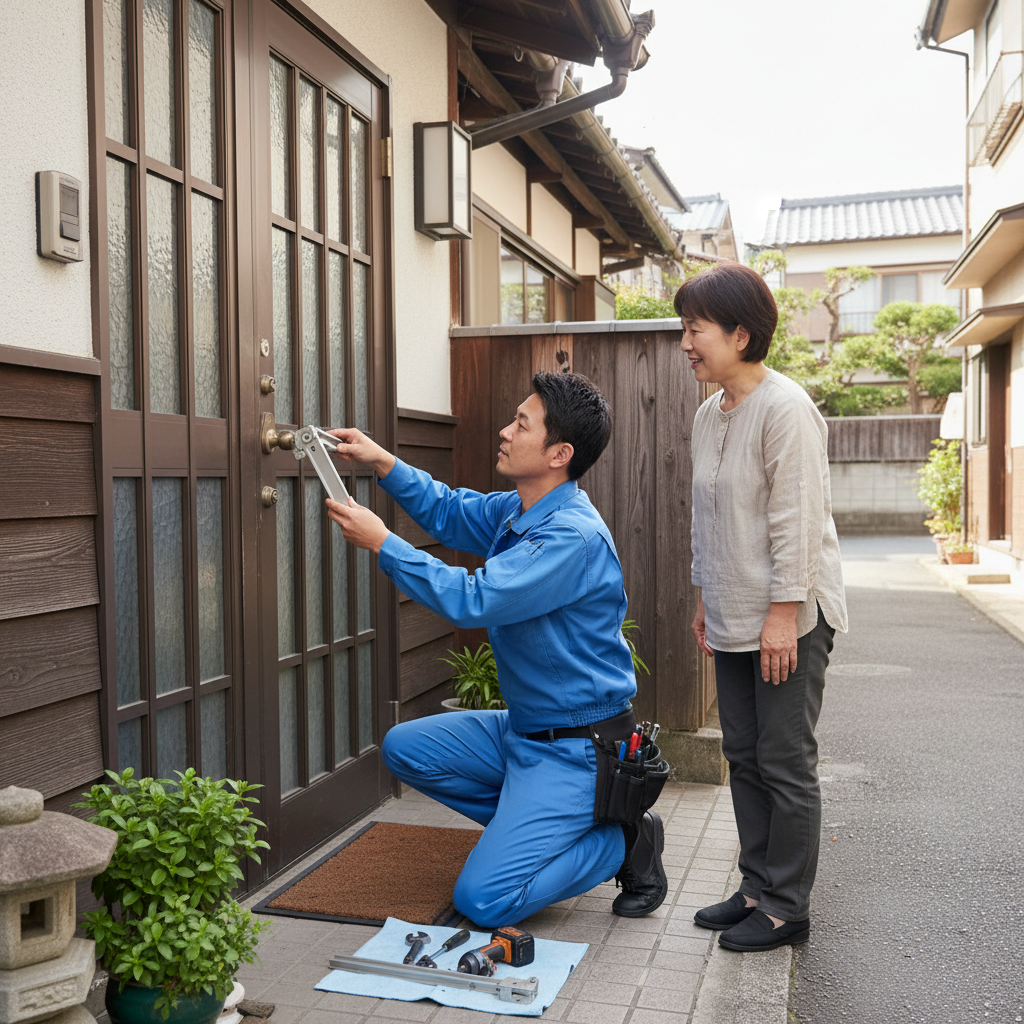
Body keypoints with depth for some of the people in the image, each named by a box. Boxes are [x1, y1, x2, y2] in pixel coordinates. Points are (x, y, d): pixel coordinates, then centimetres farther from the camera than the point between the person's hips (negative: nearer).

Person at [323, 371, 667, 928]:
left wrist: (381, 542, -23)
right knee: (405, 748, 6)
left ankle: (625, 842, 6)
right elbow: (450, 512, 20)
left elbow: (472, 600, -30)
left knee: (481, 900, -13)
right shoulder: (517, 510, 3)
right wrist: (381, 460, 6)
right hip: (523, 730, 9)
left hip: (577, 749, -9)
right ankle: (531, 825, 13)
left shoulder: (574, 536, -26)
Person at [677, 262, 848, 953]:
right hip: (735, 620, 8)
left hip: (791, 618, -8)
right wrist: (706, 598, 18)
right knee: (745, 758, 13)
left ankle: (788, 907, 14)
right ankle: (757, 889, 26)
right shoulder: (709, 414, 11)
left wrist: (783, 613, -19)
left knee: (785, 763, 1)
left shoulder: (785, 408, -15)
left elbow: (796, 519, -18)